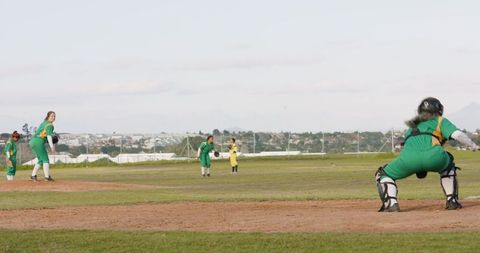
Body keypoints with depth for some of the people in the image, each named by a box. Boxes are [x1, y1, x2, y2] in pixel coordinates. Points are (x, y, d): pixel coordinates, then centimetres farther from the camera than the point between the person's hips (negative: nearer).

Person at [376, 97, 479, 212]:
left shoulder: (412, 126, 40)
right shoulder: (440, 121, 28)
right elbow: (457, 135, 11)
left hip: (408, 158, 1)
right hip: (433, 157, -1)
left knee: (384, 174, 24)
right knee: (448, 166, 34)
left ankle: (391, 204, 1)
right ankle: (452, 201, 24)